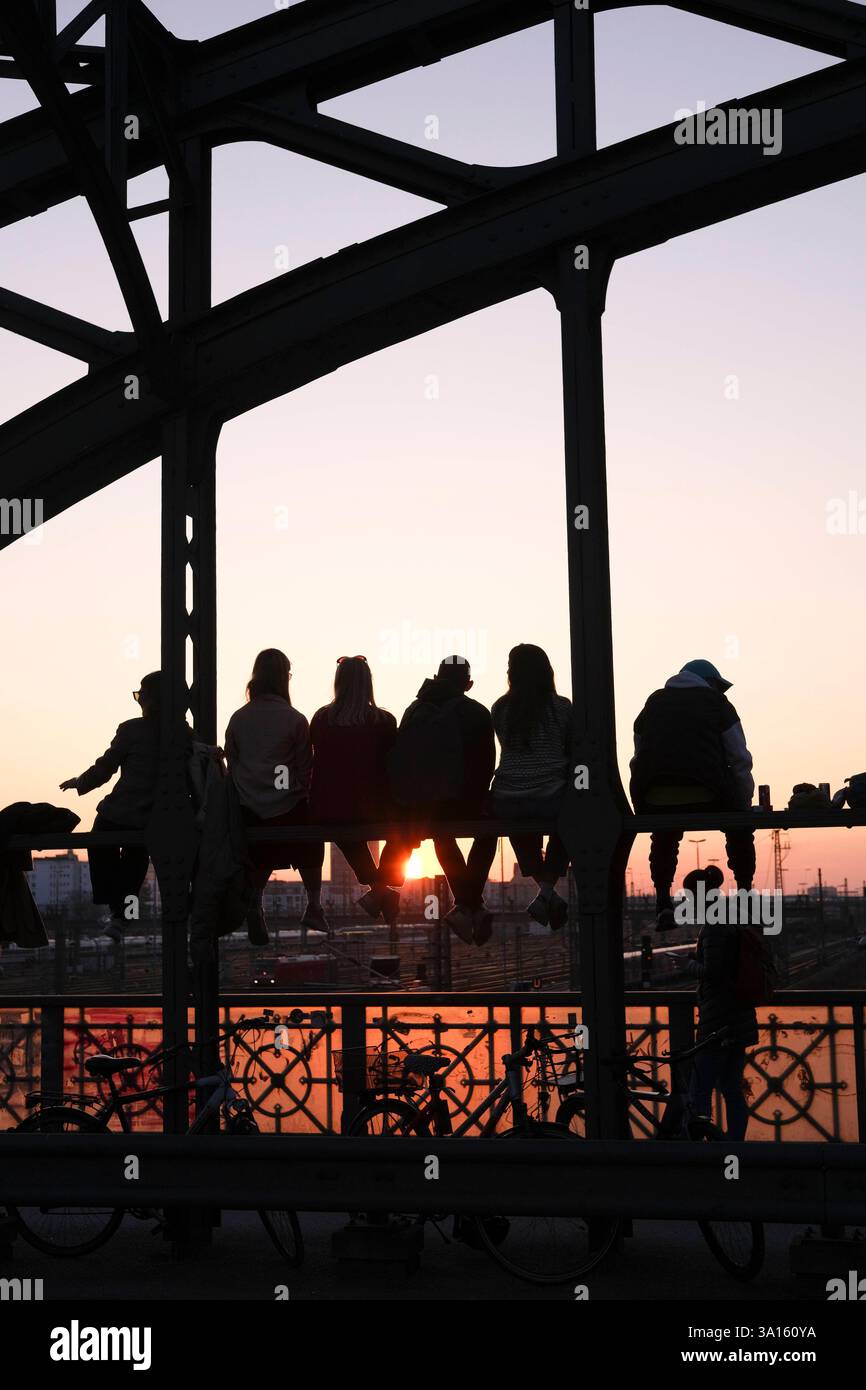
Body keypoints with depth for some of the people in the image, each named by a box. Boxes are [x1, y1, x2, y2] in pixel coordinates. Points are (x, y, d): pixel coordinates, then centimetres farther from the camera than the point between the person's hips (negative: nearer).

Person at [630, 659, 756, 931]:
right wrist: (745, 807, 20)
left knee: (664, 836, 34)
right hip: (707, 797, -2)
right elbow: (740, 761, 12)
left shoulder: (653, 703, 27)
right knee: (739, 827, 27)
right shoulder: (717, 702, 18)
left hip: (653, 801, 3)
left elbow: (639, 759, 26)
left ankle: (663, 903, 21)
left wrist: (645, 808, 32)